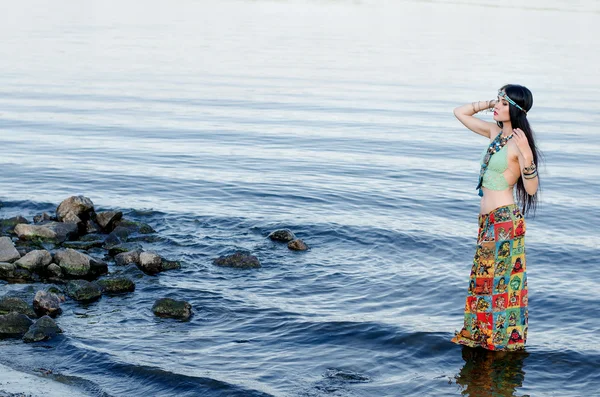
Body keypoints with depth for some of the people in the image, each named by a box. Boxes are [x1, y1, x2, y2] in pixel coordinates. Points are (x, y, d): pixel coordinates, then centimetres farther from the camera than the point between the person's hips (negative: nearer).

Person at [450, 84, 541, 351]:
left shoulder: (519, 142, -14)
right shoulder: (494, 132, 9)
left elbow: (531, 189, -18)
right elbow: (460, 113, 18)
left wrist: (526, 154, -31)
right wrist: (490, 103, 7)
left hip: (505, 219, -8)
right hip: (488, 219, 8)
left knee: (503, 278, 1)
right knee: (483, 277, 15)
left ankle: (506, 337, 13)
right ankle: (482, 332, 27)